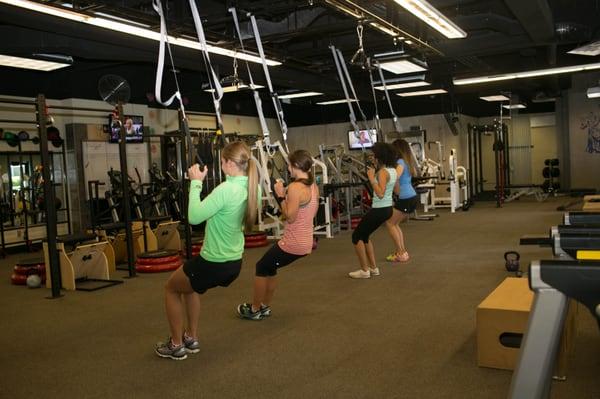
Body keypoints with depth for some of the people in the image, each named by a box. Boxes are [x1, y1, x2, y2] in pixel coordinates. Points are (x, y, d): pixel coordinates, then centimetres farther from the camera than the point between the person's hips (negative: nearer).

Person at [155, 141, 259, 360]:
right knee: (189, 285, 34)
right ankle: (191, 338, 38)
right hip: (234, 264, 8)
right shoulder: (251, 188, -1)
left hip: (212, 264, -8)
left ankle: (176, 345, 26)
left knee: (171, 288, 20)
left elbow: (194, 217, -25)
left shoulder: (226, 189, -28)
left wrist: (196, 182, -16)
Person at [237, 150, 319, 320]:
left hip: (293, 243, -9)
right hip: (306, 243, 9)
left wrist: (281, 196, -15)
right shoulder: (314, 186, 6)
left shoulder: (295, 187, -21)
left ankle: (255, 310, 22)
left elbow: (290, 217, -24)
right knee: (269, 266, 24)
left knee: (261, 268, 11)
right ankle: (265, 307, 33)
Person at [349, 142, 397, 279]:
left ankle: (364, 270, 7)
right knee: (363, 235, 21)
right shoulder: (393, 170, 8)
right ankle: (373, 268, 23)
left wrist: (371, 178, -24)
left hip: (379, 210, -10)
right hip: (387, 208, 10)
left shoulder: (383, 172, -20)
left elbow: (380, 194, -29)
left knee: (357, 236, 4)